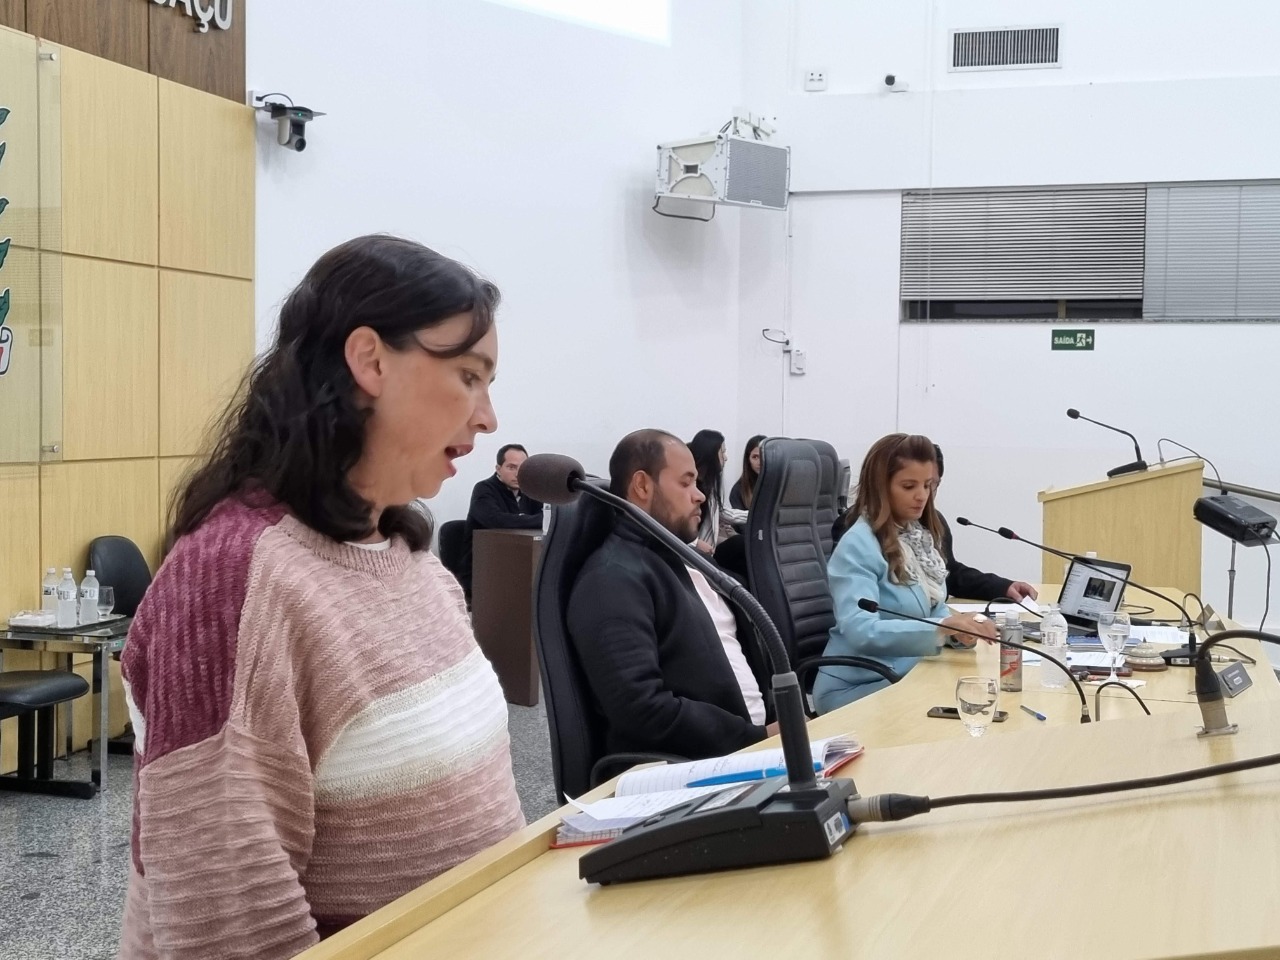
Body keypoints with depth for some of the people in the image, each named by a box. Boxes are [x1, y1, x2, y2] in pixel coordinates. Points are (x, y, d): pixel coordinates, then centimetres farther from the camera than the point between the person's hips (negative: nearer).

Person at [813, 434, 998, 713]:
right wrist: (944, 626, -38)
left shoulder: (920, 534, 7)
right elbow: (861, 632, -30)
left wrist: (958, 626, -8)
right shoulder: (858, 546, -18)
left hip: (910, 675, 8)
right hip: (858, 688, -8)